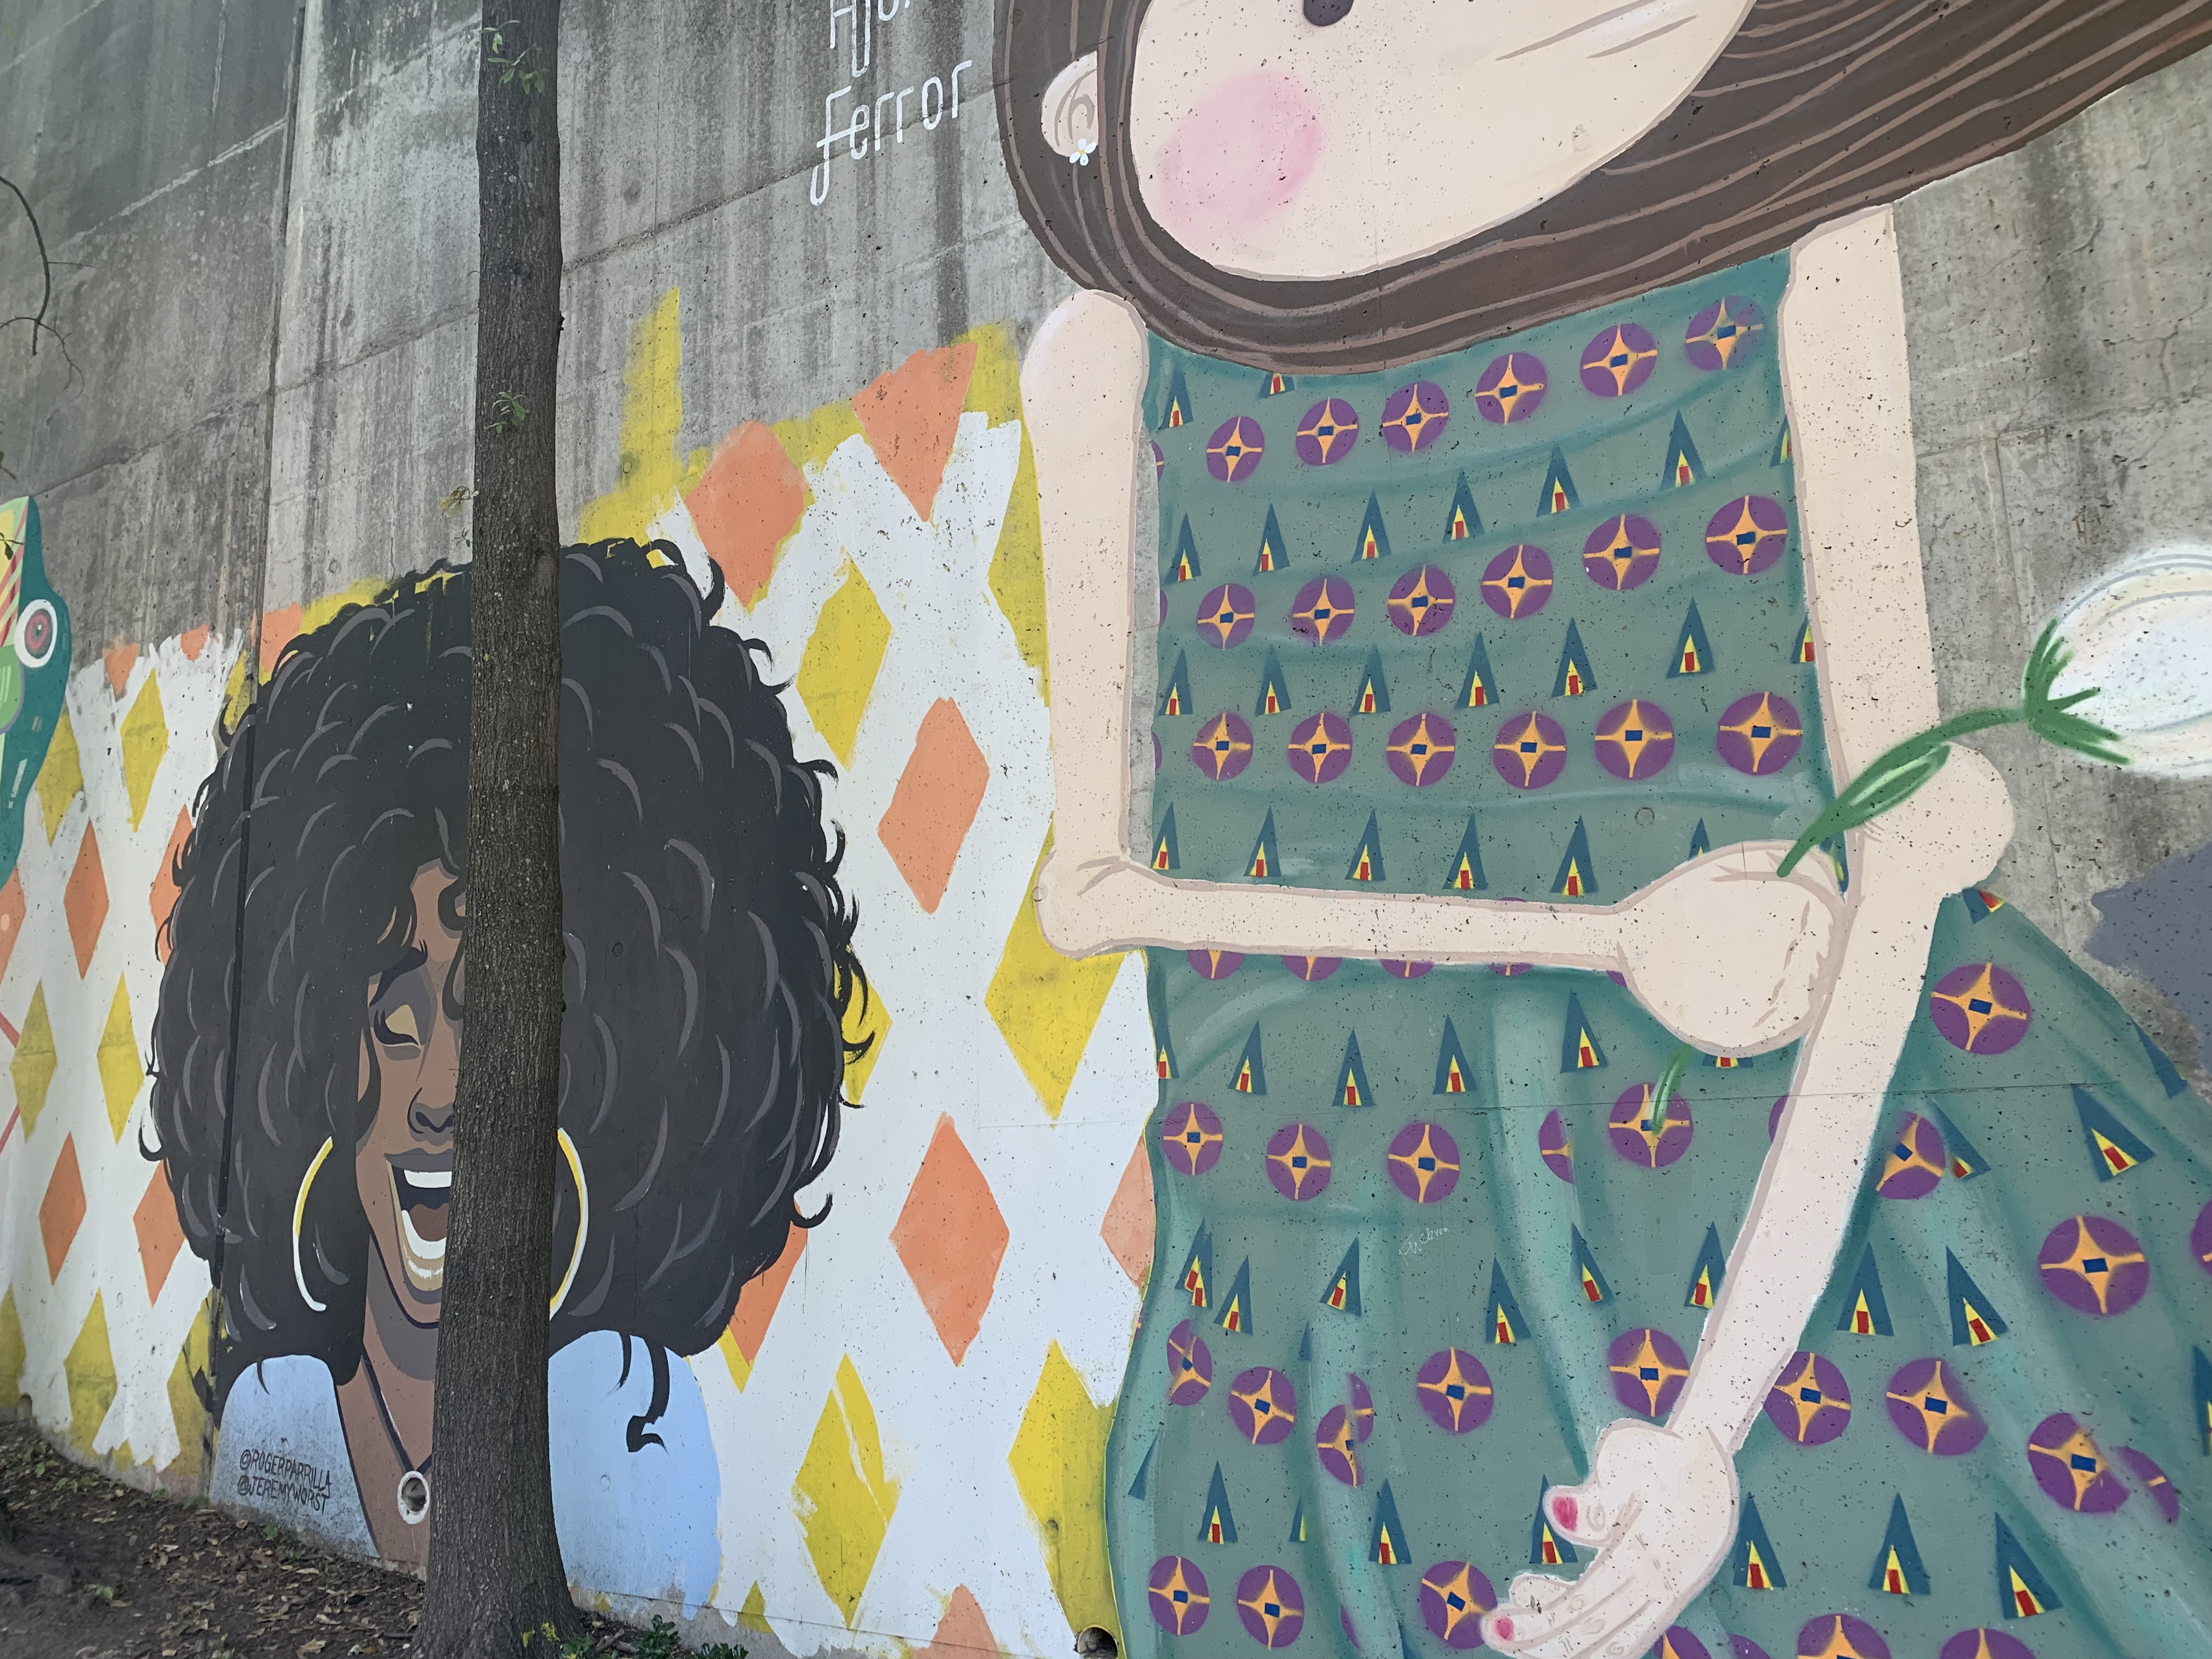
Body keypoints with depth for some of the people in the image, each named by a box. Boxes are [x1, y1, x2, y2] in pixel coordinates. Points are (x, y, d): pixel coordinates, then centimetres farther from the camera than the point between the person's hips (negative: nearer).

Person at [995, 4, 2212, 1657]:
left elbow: (1903, 831, -9)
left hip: (1809, 1187, 0)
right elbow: (1087, 885, -4)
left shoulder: (1787, 227, -5)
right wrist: (1612, 934, -15)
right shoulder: (1116, 357, -4)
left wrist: (1714, 1417, -16)